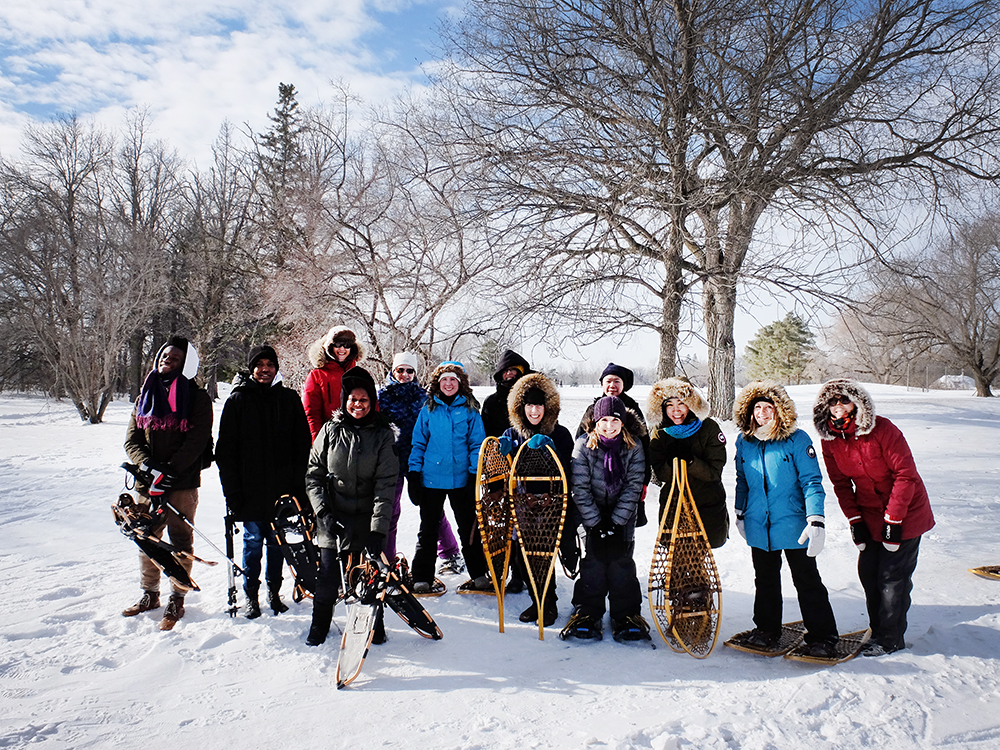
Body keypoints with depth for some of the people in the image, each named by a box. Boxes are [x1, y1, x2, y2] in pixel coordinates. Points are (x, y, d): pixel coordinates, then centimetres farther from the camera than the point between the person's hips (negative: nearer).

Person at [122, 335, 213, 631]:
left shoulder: (197, 397, -2)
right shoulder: (145, 395, 12)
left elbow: (197, 441, -9)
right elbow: (131, 440, 7)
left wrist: (168, 473, -16)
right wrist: (149, 467, -11)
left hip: (183, 482, -4)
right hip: (147, 482, 4)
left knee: (180, 540, 3)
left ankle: (177, 599, 13)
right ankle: (150, 594, 27)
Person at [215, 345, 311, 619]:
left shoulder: (290, 399, 5)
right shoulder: (238, 400, 2)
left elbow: (303, 445, 6)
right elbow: (225, 451, 1)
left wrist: (299, 486, -1)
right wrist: (232, 491, -5)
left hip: (283, 490, 1)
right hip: (250, 490, -1)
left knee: (278, 542, 9)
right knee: (253, 542, 6)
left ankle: (274, 591, 25)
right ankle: (251, 595, 22)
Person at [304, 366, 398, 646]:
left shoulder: (383, 434, -3)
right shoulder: (330, 430, 2)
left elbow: (386, 485, -8)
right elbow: (313, 474, 4)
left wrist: (378, 528, -16)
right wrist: (323, 511, -8)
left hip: (368, 521, -1)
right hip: (332, 520, 1)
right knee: (328, 578, 2)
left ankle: (374, 624, 30)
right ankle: (319, 626, 28)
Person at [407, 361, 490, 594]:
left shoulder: (470, 410, 1)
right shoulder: (428, 409, 3)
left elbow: (477, 444, 1)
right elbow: (418, 443, 5)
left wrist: (476, 473, -6)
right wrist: (413, 473, -1)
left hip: (461, 479, -1)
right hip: (431, 478, 1)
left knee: (468, 528, 10)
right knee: (428, 528, 9)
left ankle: (478, 575, 21)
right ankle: (421, 578, 18)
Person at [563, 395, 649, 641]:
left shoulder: (634, 448, -7)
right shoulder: (584, 445, -11)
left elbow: (633, 487, -8)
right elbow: (580, 488, -11)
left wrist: (616, 522, -14)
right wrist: (596, 522, -15)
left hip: (623, 517, 1)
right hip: (591, 514, -1)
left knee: (622, 561, -4)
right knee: (593, 561, -6)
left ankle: (626, 614, 10)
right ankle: (587, 613, 9)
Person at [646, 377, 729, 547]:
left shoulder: (709, 428, -11)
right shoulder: (659, 434, -5)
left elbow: (714, 471, -14)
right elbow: (661, 474, -9)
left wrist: (690, 460, -30)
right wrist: (673, 461, -29)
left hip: (709, 500, -1)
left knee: (714, 540, 6)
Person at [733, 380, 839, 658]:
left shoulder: (797, 439, -10)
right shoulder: (744, 442, 3)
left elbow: (811, 481, -10)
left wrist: (816, 519, -17)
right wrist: (740, 513, 17)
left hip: (793, 525, -4)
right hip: (758, 527, 4)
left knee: (807, 581, 6)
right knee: (765, 581, 17)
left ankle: (822, 637, 20)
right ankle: (767, 629, 33)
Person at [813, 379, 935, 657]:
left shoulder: (882, 430, -21)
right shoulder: (830, 440, -5)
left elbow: (906, 475, -19)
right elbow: (841, 484, 3)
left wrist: (893, 520, -18)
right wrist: (854, 519, -4)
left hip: (905, 512, -5)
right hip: (869, 515, 5)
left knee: (892, 576, -2)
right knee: (868, 572, 7)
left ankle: (890, 639, 13)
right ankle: (878, 629, 25)